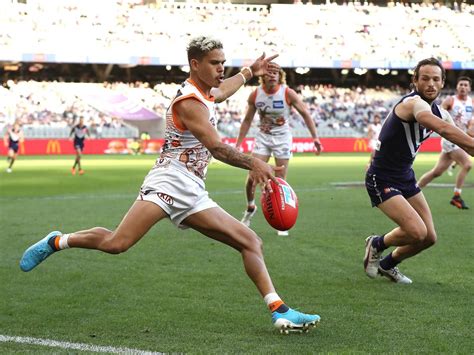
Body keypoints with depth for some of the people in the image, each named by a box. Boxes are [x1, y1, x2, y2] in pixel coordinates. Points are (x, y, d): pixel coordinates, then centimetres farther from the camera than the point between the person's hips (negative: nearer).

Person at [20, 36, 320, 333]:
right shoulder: (189, 101, -10)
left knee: (251, 242, 2)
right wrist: (252, 163, -35)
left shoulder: (205, 94, 20)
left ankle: (280, 311, 0)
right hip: (170, 182, -10)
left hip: (193, 194, 10)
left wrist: (249, 72, 58)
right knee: (117, 243, -24)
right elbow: (216, 146, -23)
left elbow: (222, 91, 48)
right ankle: (57, 241, 0)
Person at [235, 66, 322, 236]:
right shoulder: (255, 95, -8)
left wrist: (315, 138, -10)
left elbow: (305, 114, -6)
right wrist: (238, 144, 4)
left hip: (282, 138, -2)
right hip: (263, 137, 2)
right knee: (252, 177, -7)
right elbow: (247, 121, 4)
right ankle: (250, 207, 22)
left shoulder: (288, 93, -14)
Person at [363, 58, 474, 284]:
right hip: (382, 180, -9)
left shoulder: (437, 111, 4)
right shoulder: (414, 103, -25)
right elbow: (444, 130, -43)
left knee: (429, 237, 7)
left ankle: (388, 265, 31)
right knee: (417, 232, -21)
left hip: (405, 178, 9)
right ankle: (376, 245, 9)